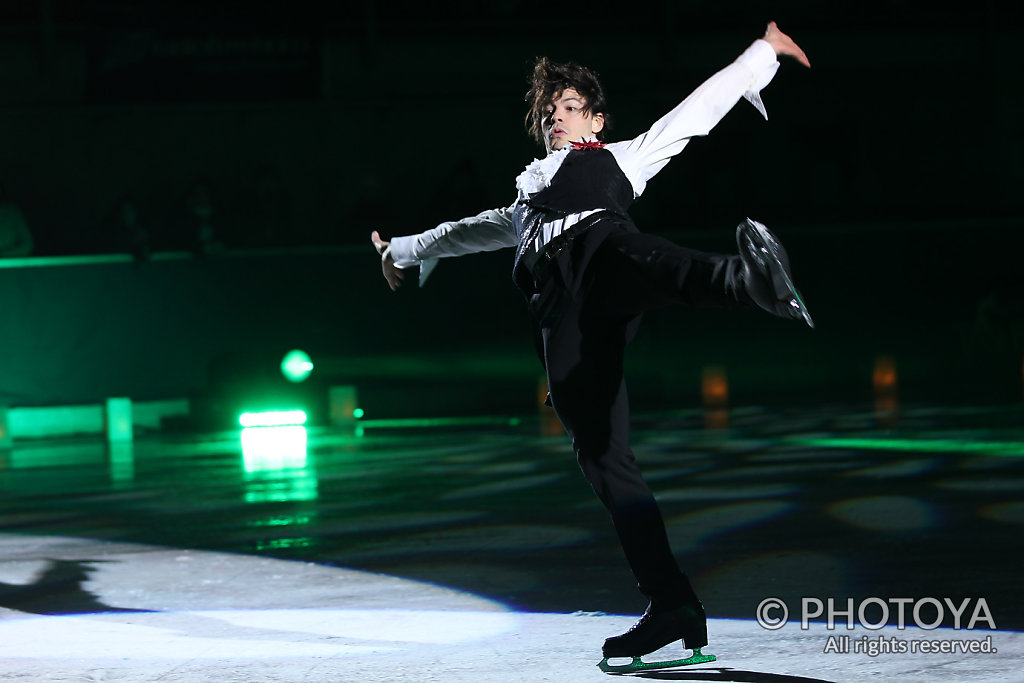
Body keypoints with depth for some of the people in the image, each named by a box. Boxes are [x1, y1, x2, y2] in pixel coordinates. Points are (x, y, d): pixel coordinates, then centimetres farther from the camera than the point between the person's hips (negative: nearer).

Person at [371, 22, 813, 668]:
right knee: (602, 456, -12)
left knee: (642, 260, -43)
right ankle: (673, 605, -18)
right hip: (564, 310, 4)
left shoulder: (624, 157, 32)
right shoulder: (532, 192, 44)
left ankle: (747, 276, -78)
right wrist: (405, 249, 73)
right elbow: (475, 229, 59)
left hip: (602, 251, -4)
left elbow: (698, 110, 29)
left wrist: (761, 52, 25)